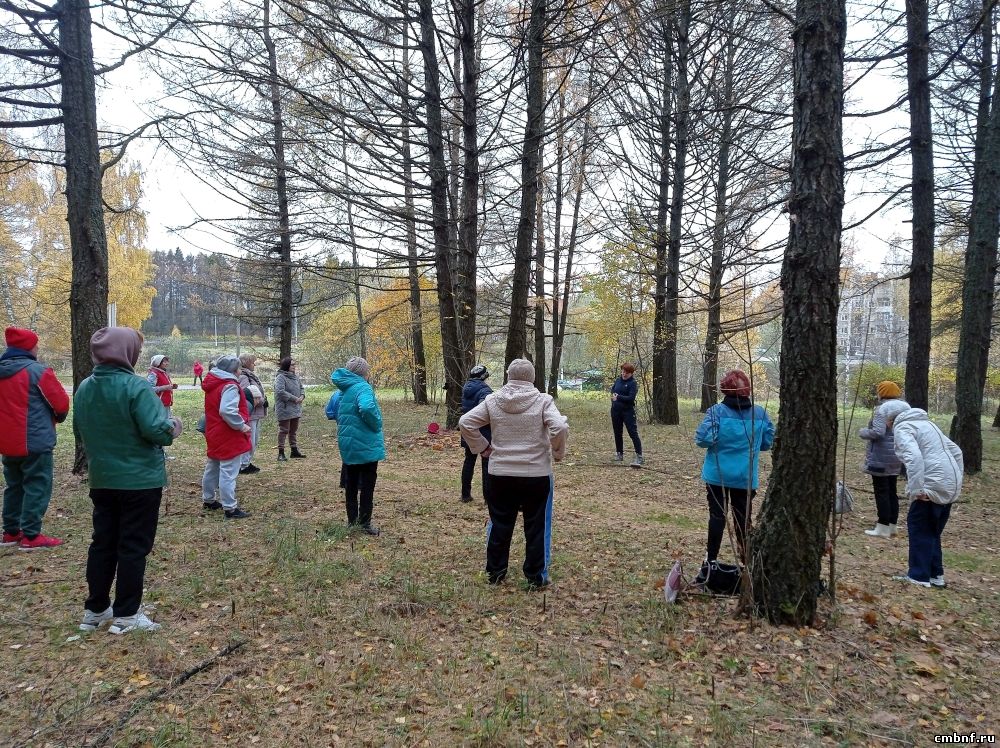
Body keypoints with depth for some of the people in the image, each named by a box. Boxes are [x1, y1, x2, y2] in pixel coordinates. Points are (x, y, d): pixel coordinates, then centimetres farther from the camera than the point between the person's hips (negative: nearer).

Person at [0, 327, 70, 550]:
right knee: (37, 487, -1)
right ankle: (31, 536, 0)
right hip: (35, 441, -8)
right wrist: (57, 417, 7)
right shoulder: (38, 371, -16)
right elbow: (61, 402, -12)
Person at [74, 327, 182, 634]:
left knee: (102, 543, 16)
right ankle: (126, 614, 11)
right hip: (140, 480, -7)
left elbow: (79, 430, 16)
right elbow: (156, 430, -25)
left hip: (101, 480, 7)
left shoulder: (84, 388, 4)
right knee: (133, 547, 3)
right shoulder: (134, 386, -20)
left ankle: (95, 609, 26)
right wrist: (173, 427, -4)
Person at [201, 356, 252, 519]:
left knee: (212, 469, 21)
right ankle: (230, 508, -1)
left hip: (213, 434, 10)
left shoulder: (212, 384, 9)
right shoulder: (230, 386, -19)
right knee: (228, 473, -6)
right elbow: (227, 411, -32)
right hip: (229, 437, -10)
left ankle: (208, 500, 35)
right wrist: (242, 426, -22)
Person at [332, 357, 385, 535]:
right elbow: (367, 408, -38)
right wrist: (376, 426, -22)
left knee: (351, 485, 16)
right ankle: (365, 522, 10)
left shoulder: (342, 389, 8)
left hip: (347, 445, 7)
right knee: (367, 485, 5)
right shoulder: (363, 388, -18)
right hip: (366, 445, -7)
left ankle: (352, 520, 25)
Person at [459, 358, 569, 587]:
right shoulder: (543, 400, -9)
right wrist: (558, 453, -2)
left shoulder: (492, 400, -1)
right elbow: (560, 428, -20)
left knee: (500, 524, 15)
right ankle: (535, 576, 17)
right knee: (535, 526, 10)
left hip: (501, 474, 2)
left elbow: (465, 423, -3)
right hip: (536, 474, -2)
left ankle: (495, 572, 24)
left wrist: (483, 448, 6)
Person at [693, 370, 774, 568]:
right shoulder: (760, 413, -2)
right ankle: (747, 561, 19)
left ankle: (711, 560, 12)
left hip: (718, 474, -2)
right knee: (743, 517, 12)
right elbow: (768, 442, 4)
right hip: (746, 477, 2)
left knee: (717, 516, 7)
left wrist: (719, 441, 2)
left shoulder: (716, 411, -13)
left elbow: (703, 439, -20)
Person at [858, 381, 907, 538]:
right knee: (891, 490, 14)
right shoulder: (905, 408, 11)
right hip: (897, 456, 8)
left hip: (881, 456, -8)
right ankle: (892, 526, 19)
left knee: (881, 491, -3)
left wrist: (862, 432, -7)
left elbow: (877, 432, -23)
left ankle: (883, 528, -1)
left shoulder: (882, 408, -16)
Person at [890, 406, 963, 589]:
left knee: (918, 528, 1)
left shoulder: (902, 428, -6)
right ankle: (935, 574, 22)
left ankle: (919, 576, 5)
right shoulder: (927, 423, 23)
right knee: (933, 531, 17)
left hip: (933, 485, -9)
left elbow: (914, 457, -23)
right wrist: (957, 479, 22)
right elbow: (955, 450, 24)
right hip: (951, 486, 9)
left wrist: (916, 489, -22)